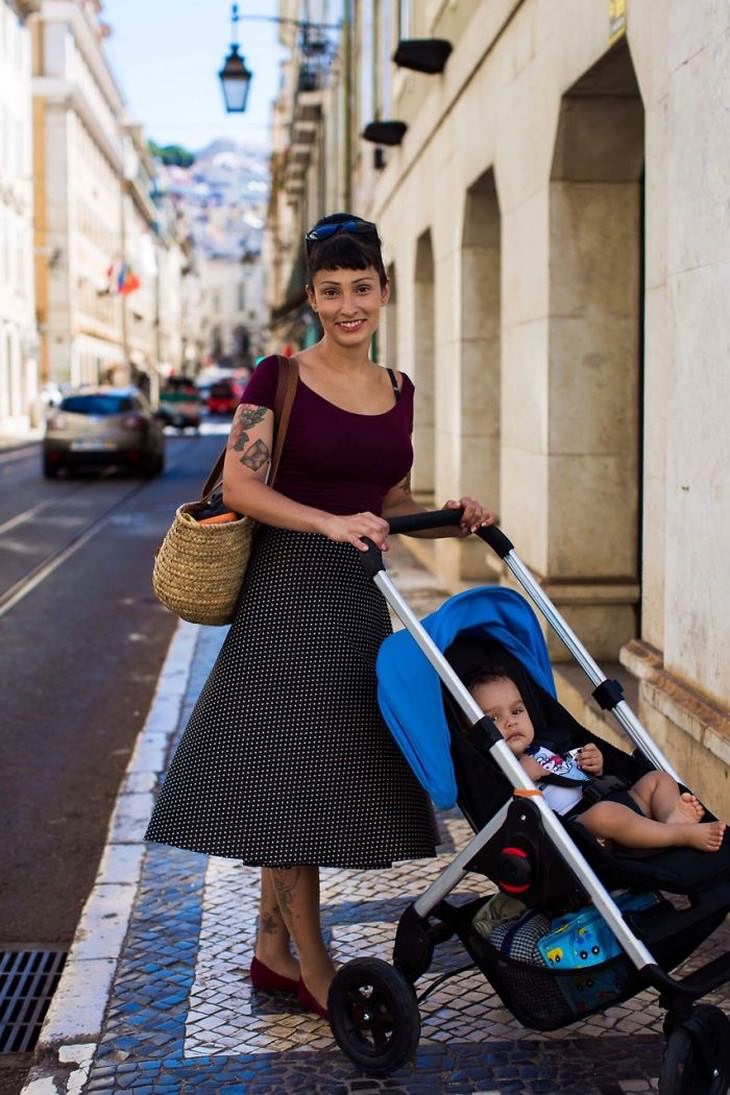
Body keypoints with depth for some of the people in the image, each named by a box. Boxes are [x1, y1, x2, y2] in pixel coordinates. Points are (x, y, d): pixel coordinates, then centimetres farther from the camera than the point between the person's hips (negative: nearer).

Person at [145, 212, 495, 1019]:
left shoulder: (398, 391, 11)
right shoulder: (279, 378, -6)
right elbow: (239, 484, -13)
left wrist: (447, 520, -2)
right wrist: (329, 523, -25)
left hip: (360, 596, 6)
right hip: (290, 589, -6)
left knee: (331, 769, 10)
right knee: (290, 772, -2)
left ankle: (272, 950, 24)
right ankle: (313, 969, 11)